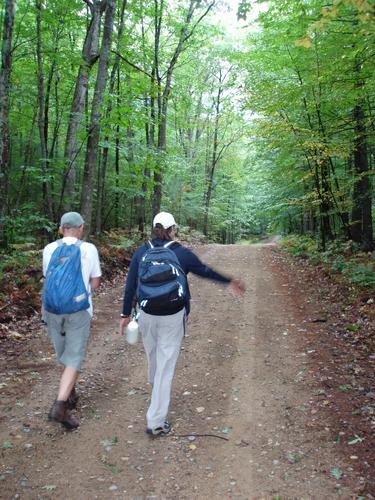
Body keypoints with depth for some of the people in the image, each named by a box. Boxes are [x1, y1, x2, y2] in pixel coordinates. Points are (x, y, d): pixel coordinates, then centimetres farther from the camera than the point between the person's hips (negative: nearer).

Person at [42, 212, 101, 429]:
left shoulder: (49, 249, 1)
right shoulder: (89, 249, -6)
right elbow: (95, 284, 0)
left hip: (53, 309, 4)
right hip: (78, 310, -3)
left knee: (64, 354, 21)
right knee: (74, 359, 4)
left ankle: (70, 395, 38)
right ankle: (60, 406, -9)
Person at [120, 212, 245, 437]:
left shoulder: (141, 252, -1)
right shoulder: (182, 253, -8)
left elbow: (130, 285, 0)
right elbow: (205, 270, 7)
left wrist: (126, 314, 10)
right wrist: (229, 281, 24)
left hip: (147, 315, 4)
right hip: (173, 317, -3)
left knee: (153, 356, 28)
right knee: (166, 366, 2)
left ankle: (155, 387, 57)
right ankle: (156, 422, 7)